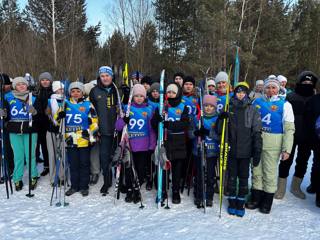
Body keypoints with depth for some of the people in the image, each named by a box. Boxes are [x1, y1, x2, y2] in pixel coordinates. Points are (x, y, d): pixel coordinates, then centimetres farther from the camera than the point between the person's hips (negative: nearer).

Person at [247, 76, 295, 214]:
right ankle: (256, 198, 26)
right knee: (256, 171, 11)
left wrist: (287, 149, -10)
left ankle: (267, 202, 20)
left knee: (270, 173, 3)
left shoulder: (285, 105, -1)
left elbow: (289, 129, -4)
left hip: (272, 145, -3)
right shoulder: (257, 102, 8)